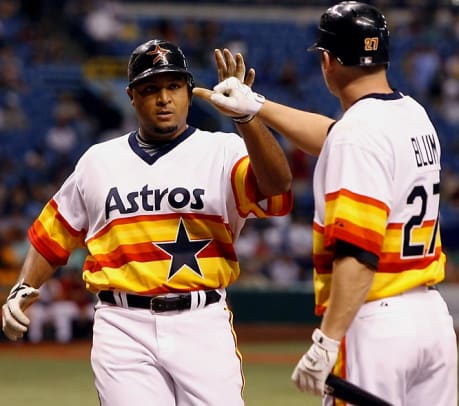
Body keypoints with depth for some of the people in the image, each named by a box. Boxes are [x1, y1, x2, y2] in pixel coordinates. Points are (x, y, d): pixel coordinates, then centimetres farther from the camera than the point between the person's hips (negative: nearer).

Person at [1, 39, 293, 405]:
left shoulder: (221, 152, 2)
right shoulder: (99, 161, 12)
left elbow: (277, 183, -19)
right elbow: (53, 234, 20)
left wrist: (245, 116, -34)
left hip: (201, 326, -1)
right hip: (123, 328, 2)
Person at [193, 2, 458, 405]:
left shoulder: (358, 132, -15)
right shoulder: (414, 115, 12)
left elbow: (359, 250, -24)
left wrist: (327, 342, -25)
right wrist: (255, 106, 34)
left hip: (376, 324, -9)